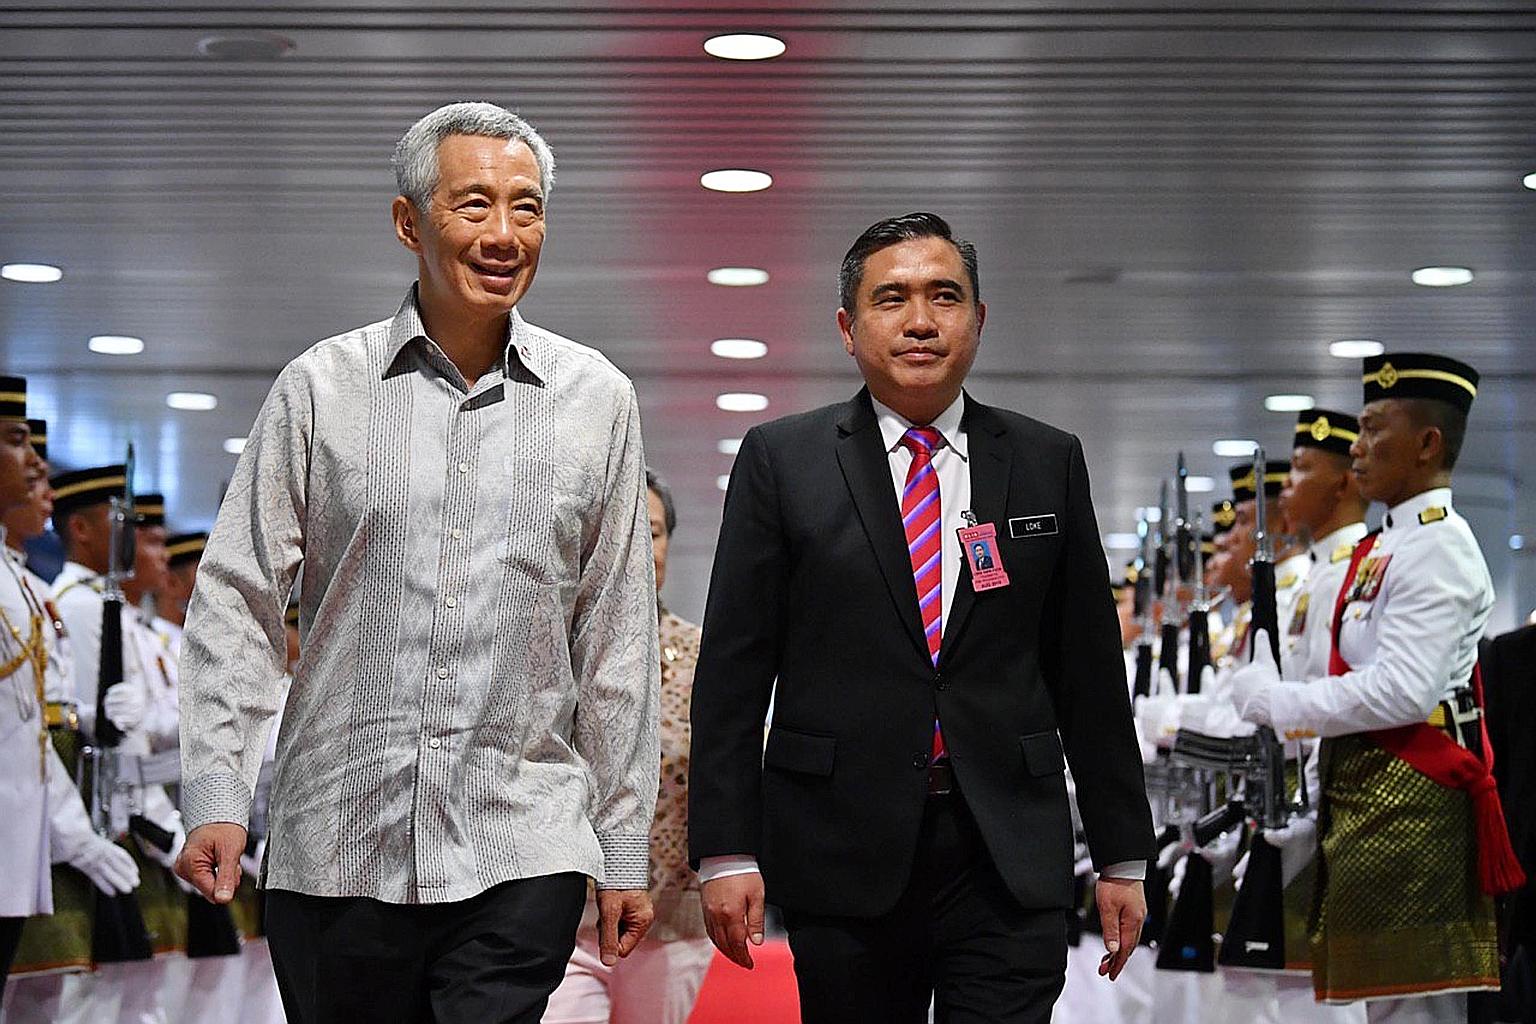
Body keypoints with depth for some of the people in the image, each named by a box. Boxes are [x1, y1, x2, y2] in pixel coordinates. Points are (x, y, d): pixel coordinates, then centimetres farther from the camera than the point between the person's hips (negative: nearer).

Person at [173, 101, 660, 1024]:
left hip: (519, 852, 0)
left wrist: (626, 848, 8)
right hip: (336, 847, 0)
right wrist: (217, 798, -6)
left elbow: (619, 638, 9)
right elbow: (238, 601, 4)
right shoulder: (321, 387, 4)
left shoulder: (599, 400, 6)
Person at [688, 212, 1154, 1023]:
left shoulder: (1048, 463, 9)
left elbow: (1089, 672, 10)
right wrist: (725, 852, -6)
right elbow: (733, 669, 1)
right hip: (841, 859, -1)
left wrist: (1122, 856, 8)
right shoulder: (781, 460, 4)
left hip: (1009, 862, 1)